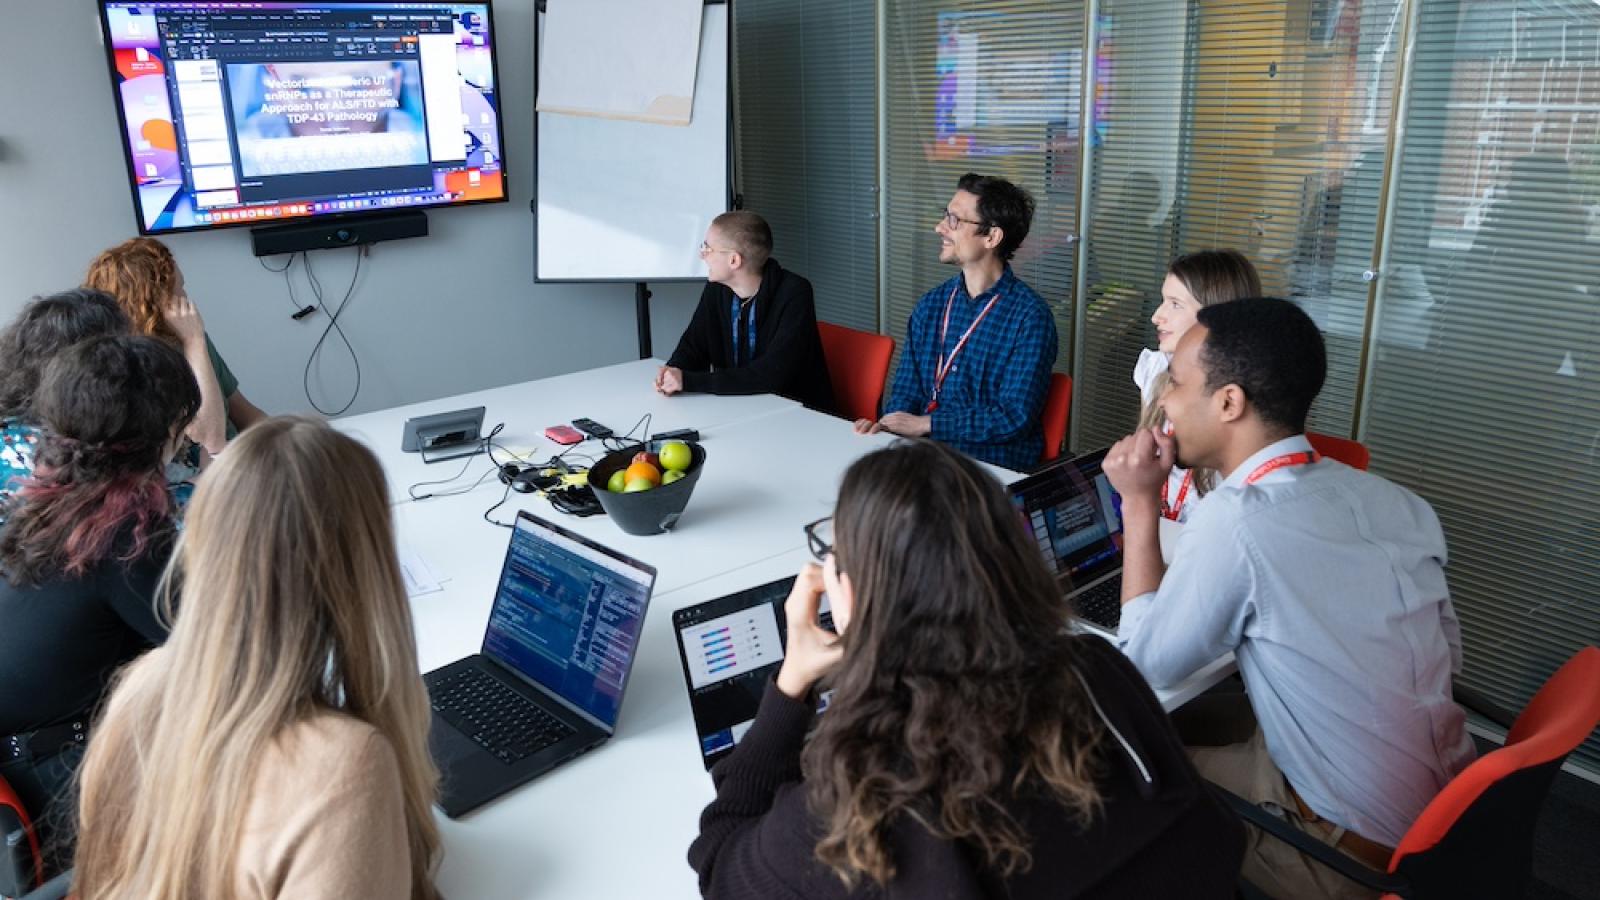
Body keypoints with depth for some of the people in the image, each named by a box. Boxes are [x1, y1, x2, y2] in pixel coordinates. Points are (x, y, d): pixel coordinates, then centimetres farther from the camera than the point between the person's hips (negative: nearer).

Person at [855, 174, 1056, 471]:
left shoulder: (1030, 316, -8)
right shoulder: (931, 305, 11)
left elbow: (1014, 416, -14)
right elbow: (907, 389, 12)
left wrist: (927, 424, -15)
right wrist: (886, 425, -9)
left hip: (996, 465, -5)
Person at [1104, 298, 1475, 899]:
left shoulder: (1235, 520, -24)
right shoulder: (1395, 501, -2)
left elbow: (1147, 666, -11)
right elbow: (1448, 655, 9)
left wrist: (1140, 504, -8)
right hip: (1449, 811, 7)